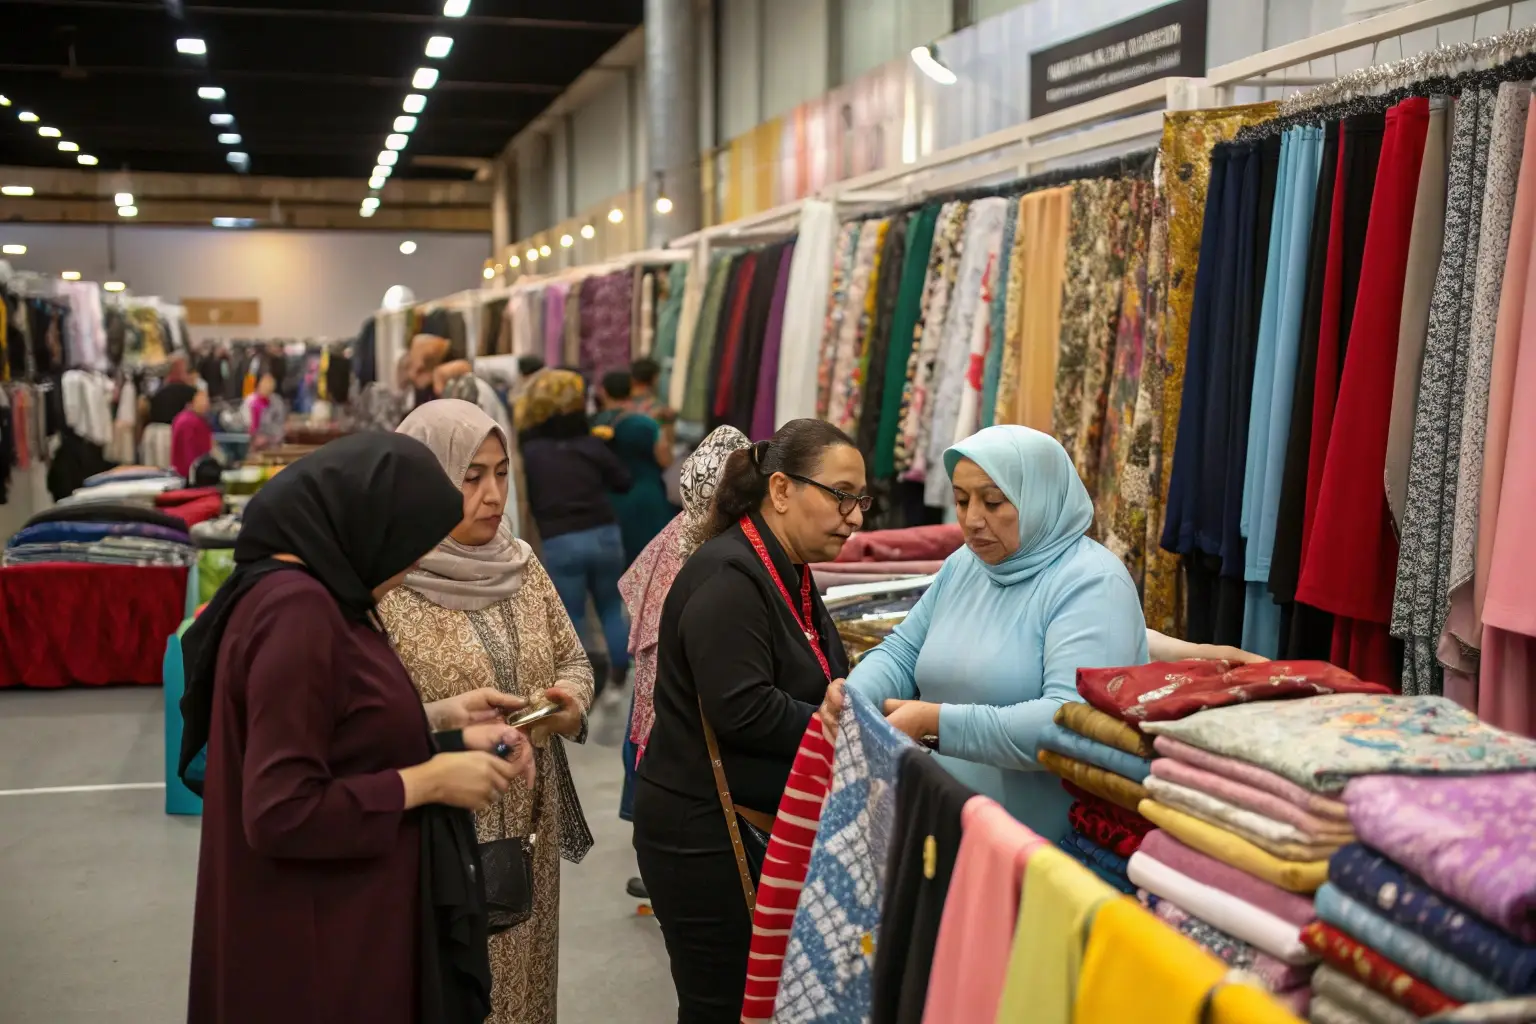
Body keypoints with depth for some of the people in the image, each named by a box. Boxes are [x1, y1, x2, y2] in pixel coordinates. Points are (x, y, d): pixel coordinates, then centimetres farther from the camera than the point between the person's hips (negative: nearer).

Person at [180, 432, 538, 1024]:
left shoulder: (308, 593, 6)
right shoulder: (295, 609, -24)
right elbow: (282, 811, -27)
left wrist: (439, 720, 4)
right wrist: (430, 780, -19)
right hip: (317, 942, -10)